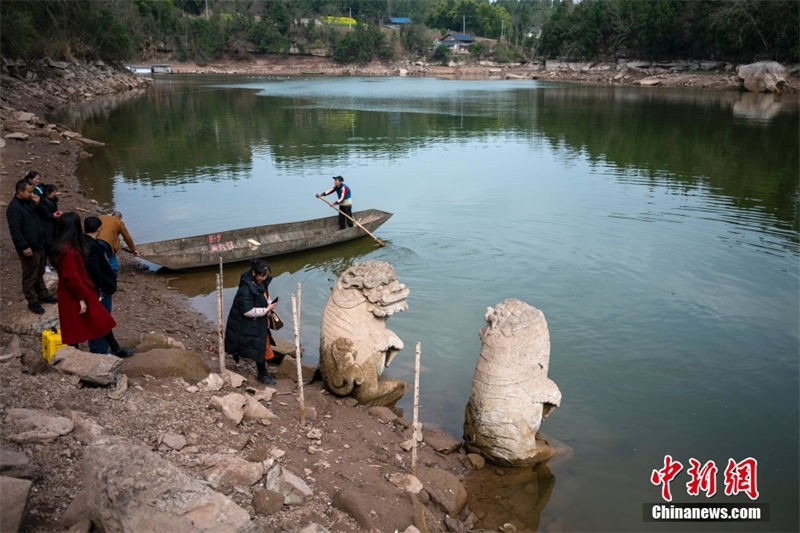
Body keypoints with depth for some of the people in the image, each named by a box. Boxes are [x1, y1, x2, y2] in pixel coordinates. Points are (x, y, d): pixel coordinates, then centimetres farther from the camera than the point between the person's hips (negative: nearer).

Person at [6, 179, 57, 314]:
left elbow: (38, 219, 20)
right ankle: (32, 302, 14)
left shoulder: (30, 202, 8)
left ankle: (43, 295, 36)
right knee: (30, 276, 3)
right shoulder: (14, 208, -20)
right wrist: (24, 247, -25)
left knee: (40, 273, 22)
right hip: (29, 248, -9)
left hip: (39, 245, 9)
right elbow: (15, 230, -23)